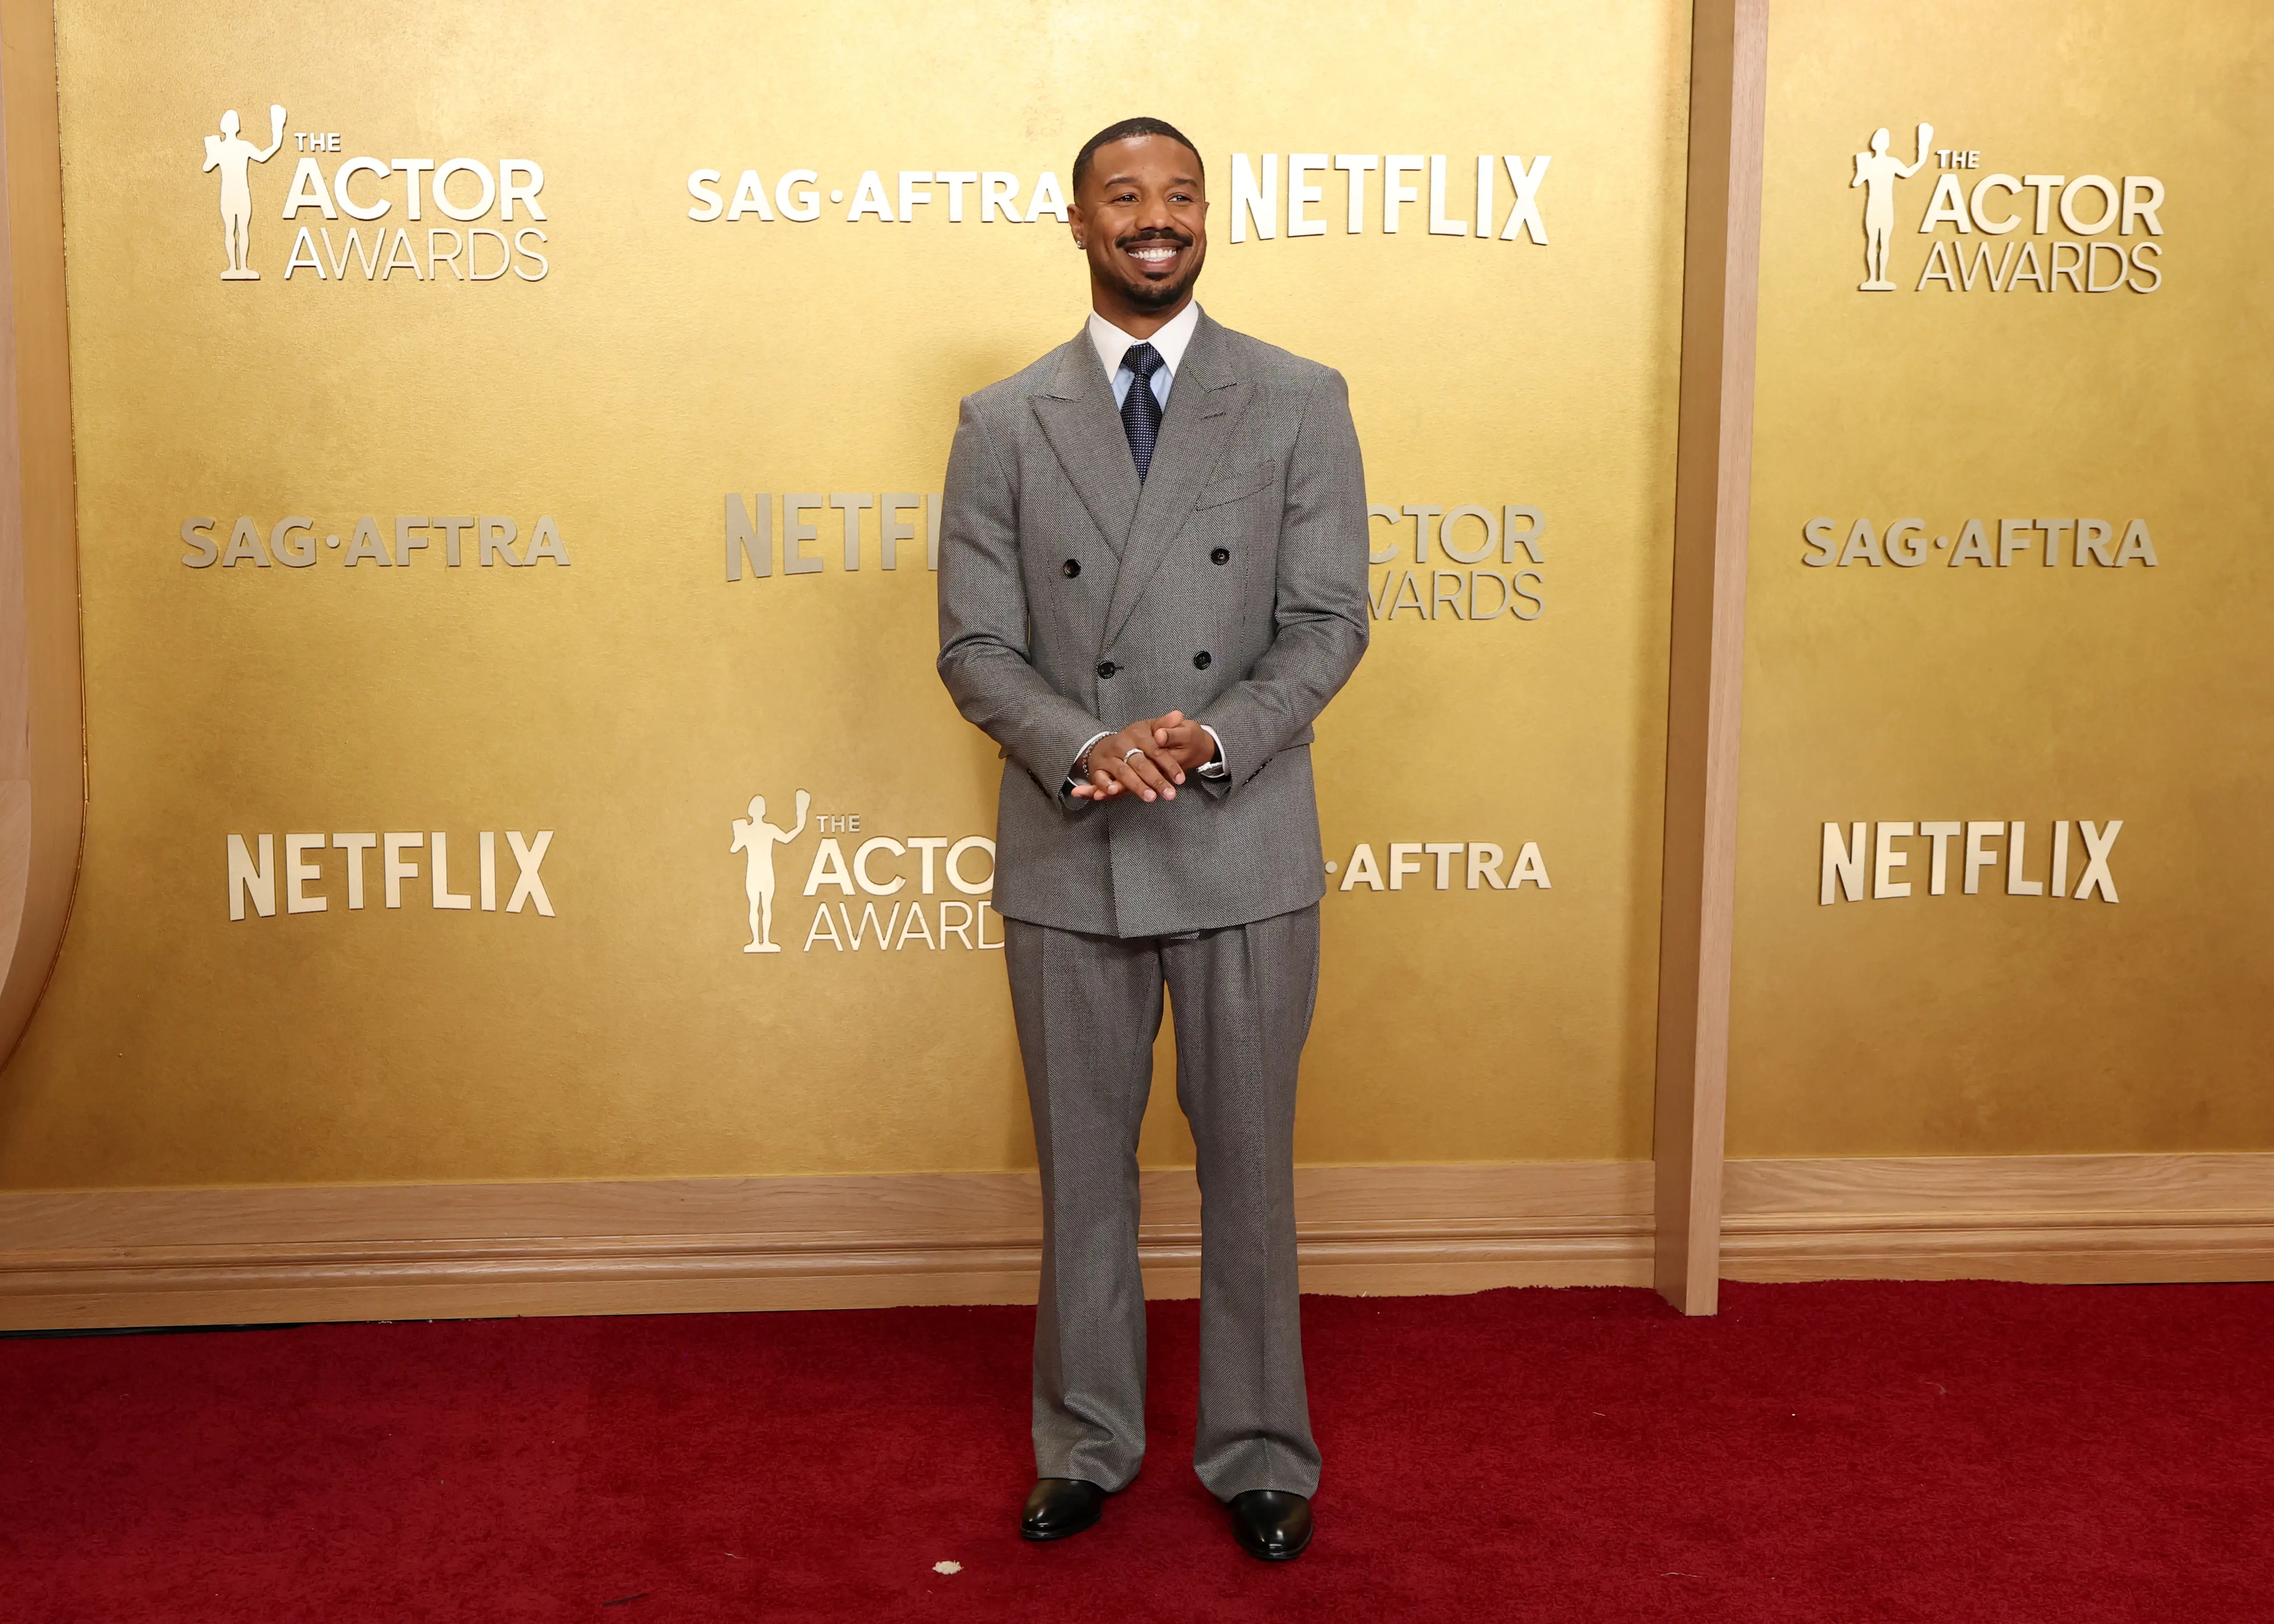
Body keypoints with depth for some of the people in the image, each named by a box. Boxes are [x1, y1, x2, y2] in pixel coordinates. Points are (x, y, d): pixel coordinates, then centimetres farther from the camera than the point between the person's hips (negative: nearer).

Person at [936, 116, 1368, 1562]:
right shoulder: (1003, 425, 4)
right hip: (1066, 858, 1)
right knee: (1083, 1166, 14)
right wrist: (1085, 747, -19)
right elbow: (976, 647, 0)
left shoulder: (1300, 402, 1)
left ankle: (1259, 1455, 27)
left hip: (1246, 852, -1)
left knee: (1248, 1165, 10)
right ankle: (1087, 1443, 32)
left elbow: (1330, 621, -4)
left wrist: (1211, 740, -20)